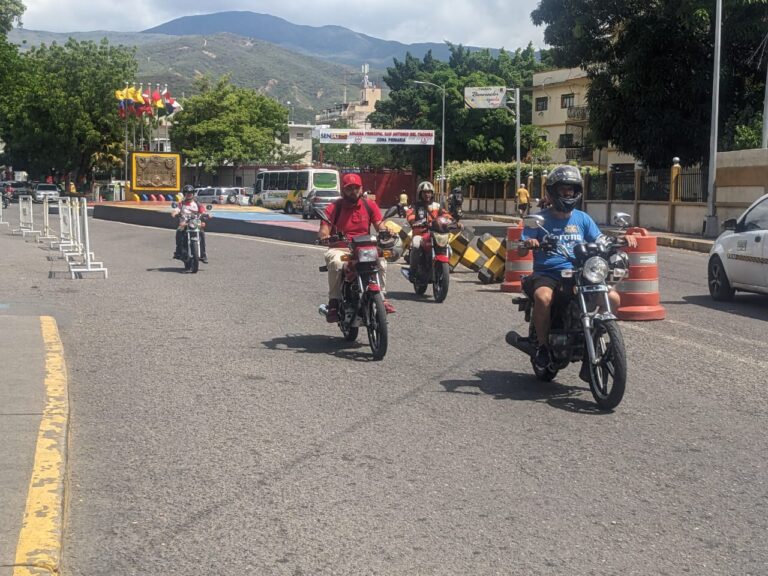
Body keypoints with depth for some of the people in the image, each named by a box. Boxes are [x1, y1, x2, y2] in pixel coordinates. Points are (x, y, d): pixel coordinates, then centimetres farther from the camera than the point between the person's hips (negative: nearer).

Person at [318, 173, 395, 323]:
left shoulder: (370, 205, 9)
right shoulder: (334, 208, 0)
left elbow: (380, 225, 0)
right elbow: (323, 230, -10)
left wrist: (385, 231, -26)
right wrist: (324, 236, -35)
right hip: (340, 249, -2)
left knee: (381, 258, -28)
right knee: (336, 263, -36)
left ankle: (382, 297, -19)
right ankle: (333, 303, -26)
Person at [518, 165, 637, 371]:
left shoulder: (583, 218, 14)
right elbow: (520, 252, -3)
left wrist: (622, 240, -9)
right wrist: (527, 244, -27)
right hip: (546, 274, -3)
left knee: (613, 298, -15)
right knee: (543, 297, -37)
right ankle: (542, 344, -14)